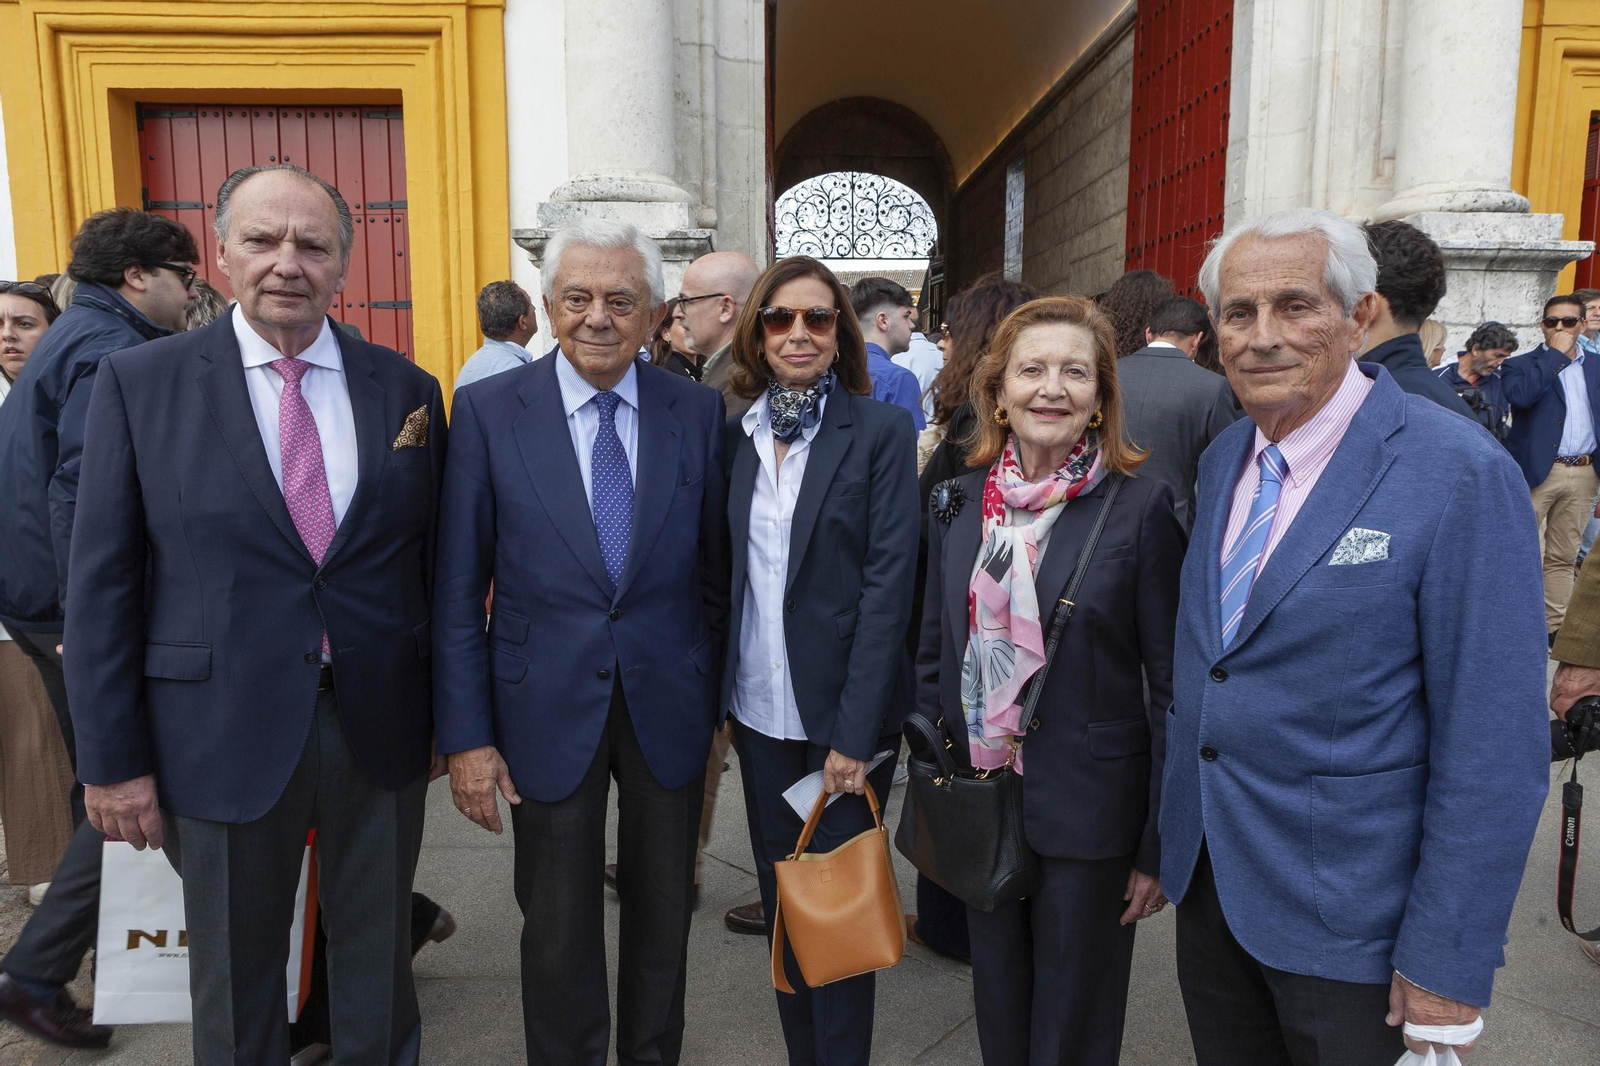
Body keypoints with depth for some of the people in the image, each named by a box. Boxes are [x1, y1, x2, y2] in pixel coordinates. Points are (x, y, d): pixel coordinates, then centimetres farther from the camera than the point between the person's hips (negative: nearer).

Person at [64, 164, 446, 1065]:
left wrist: (445, 712, 6)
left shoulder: (408, 389, 1)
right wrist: (113, 761, -4)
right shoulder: (141, 382, -4)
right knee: (237, 987, 17)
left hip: (381, 727, 2)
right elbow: (103, 583, -4)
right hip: (226, 736, -1)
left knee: (379, 967, 19)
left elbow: (436, 566, 4)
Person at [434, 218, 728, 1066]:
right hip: (548, 708, -1)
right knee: (558, 924, 16)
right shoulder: (488, 410, -7)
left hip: (668, 703, 2)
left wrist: (715, 700, 4)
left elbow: (714, 572, 3)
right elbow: (458, 590, -5)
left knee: (663, 911, 19)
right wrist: (466, 735, -7)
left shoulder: (698, 410, -3)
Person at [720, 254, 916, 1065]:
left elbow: (889, 581, -12)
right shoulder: (738, 434, 6)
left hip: (844, 710, -4)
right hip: (758, 709, 4)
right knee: (780, 897, 15)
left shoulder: (882, 430, -7)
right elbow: (727, 570, 10)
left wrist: (855, 731, -17)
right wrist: (722, 692, 3)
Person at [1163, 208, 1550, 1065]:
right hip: (1209, 874, 6)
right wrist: (1173, 835, 13)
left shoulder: (1460, 474, -18)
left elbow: (1495, 746, -18)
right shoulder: (1222, 460, 3)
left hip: (1347, 913, -5)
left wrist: (1448, 962, -16)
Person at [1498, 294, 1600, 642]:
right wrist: (1556, 354, -13)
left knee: (1564, 557, 11)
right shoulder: (1520, 365, 1)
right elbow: (1519, 395, -22)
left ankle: (1554, 625, 18)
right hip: (1537, 472, -4)